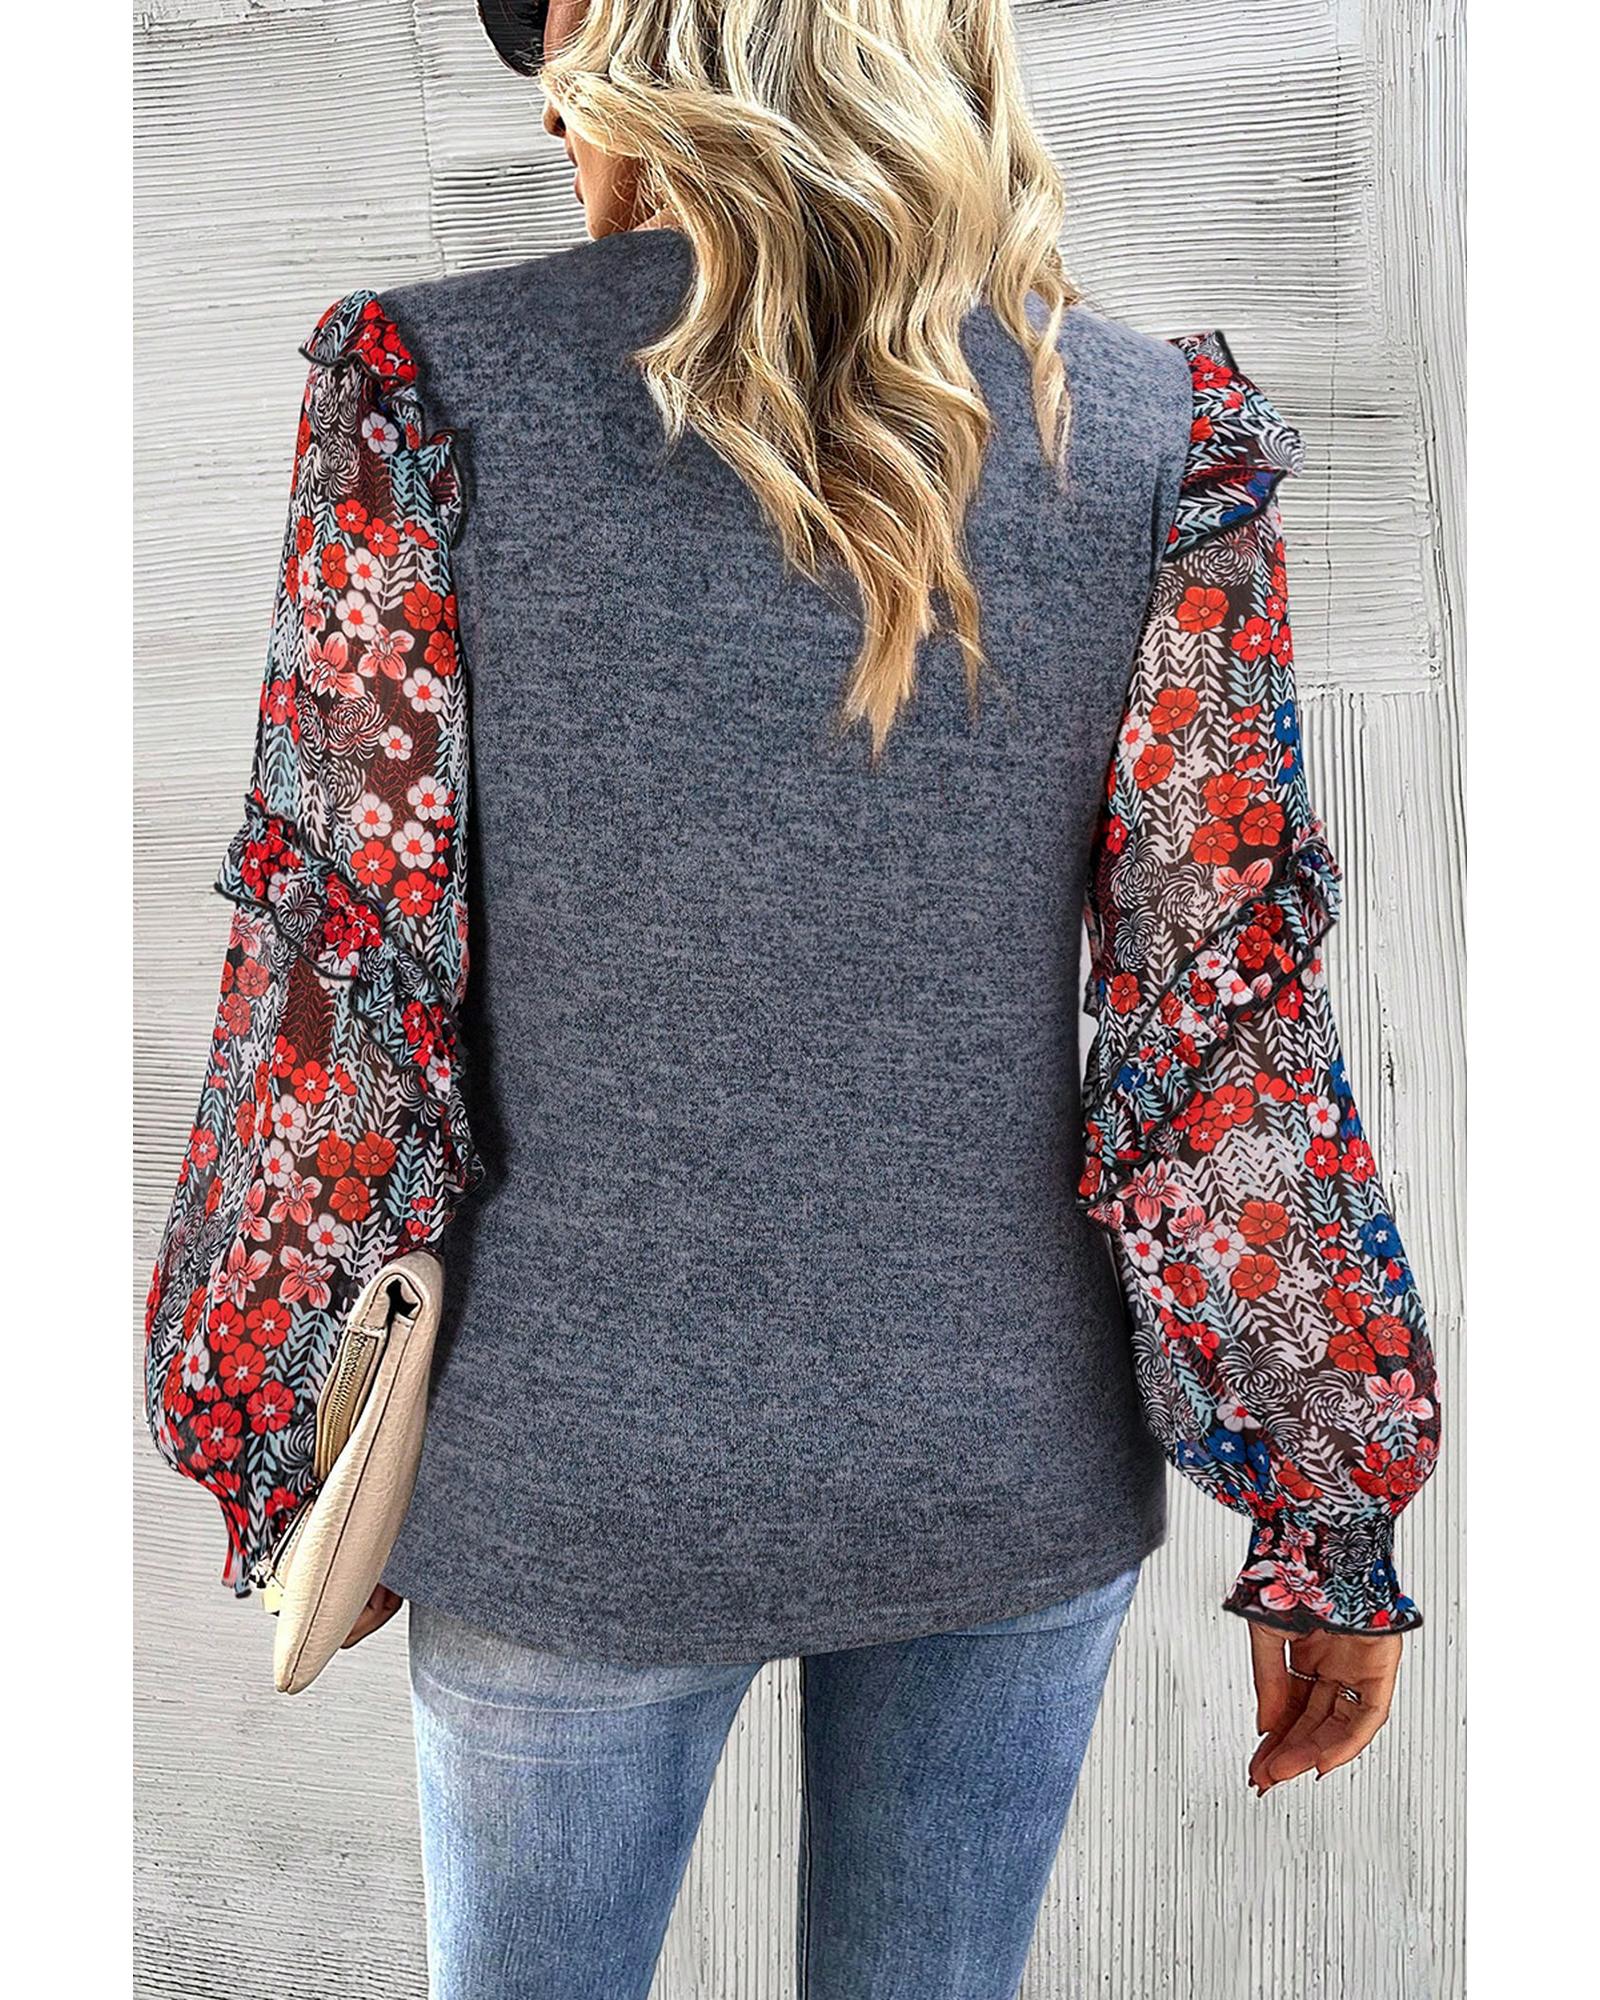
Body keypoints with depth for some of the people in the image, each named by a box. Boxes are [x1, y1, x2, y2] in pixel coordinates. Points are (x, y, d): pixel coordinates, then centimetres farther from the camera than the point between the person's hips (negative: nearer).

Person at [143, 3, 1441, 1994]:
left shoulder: (433, 389, -12)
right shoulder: (1167, 436, -8)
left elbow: (337, 981, -11)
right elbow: (1229, 1015, -10)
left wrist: (276, 1450, 3)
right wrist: (1330, 1523, 1)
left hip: (585, 1476, -1)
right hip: (1023, 1472, 2)